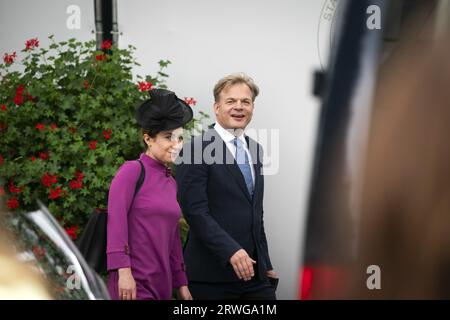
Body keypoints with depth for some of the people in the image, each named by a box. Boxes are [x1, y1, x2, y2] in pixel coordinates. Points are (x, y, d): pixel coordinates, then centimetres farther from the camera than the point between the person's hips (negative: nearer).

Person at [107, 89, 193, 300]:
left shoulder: (170, 183, 15)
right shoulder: (131, 170, -6)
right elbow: (116, 222, -14)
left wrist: (181, 283, 17)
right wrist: (123, 271, -22)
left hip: (162, 283, 7)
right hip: (134, 283, -7)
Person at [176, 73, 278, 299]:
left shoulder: (255, 150, 17)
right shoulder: (197, 149, -7)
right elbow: (195, 211, -15)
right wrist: (231, 251, -23)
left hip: (255, 272, 6)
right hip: (212, 274, -6)